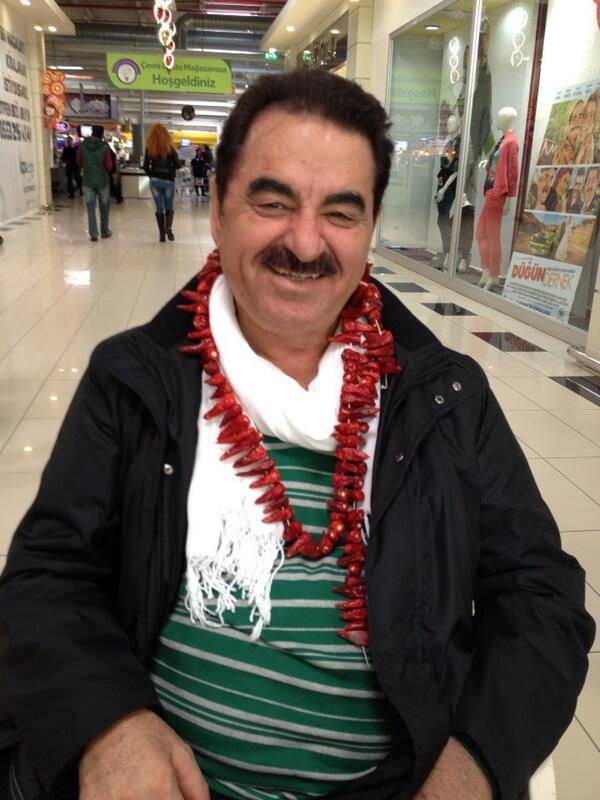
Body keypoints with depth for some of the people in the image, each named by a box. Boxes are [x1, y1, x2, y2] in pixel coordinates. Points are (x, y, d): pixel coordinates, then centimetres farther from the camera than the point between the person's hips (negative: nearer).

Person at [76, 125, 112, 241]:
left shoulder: (82, 146, -4)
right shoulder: (104, 147, -12)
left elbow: (79, 163, 6)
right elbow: (109, 166, -12)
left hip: (88, 181, 1)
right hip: (103, 181, -1)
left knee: (90, 208, 3)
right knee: (104, 208, 14)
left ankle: (93, 234, -4)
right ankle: (105, 231, 22)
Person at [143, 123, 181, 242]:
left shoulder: (149, 149, -4)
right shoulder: (169, 148, -8)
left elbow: (146, 167, -2)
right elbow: (178, 165, -6)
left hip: (155, 181, 1)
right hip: (168, 181, -1)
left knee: (159, 208, 9)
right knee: (169, 207, 11)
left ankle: (162, 234, 8)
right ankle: (168, 228, -12)